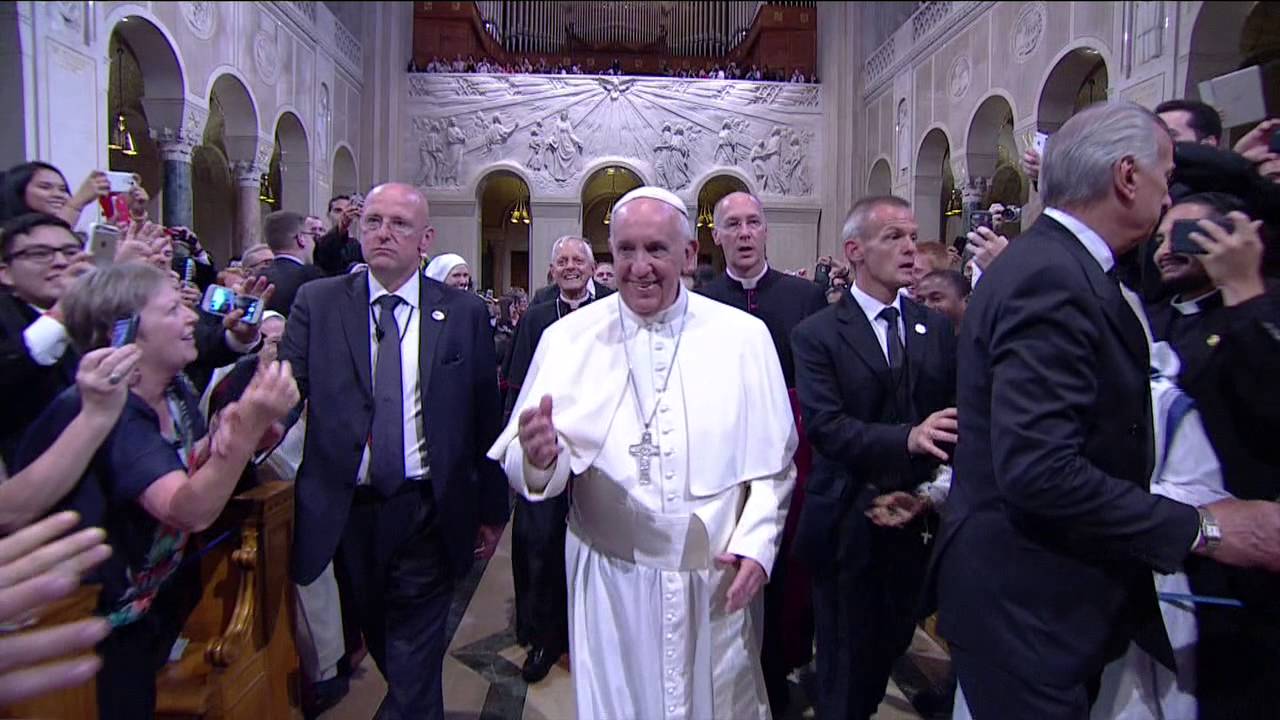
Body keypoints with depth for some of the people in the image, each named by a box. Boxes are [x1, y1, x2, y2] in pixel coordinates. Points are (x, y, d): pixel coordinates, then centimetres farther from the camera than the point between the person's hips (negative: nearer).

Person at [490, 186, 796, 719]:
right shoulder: (569, 337, -6)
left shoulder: (744, 336, -3)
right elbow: (523, 470, -10)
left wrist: (756, 544, -10)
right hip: (610, 577, 0)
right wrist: (538, 458, -31)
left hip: (720, 578, 1)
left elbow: (773, 460, 1)